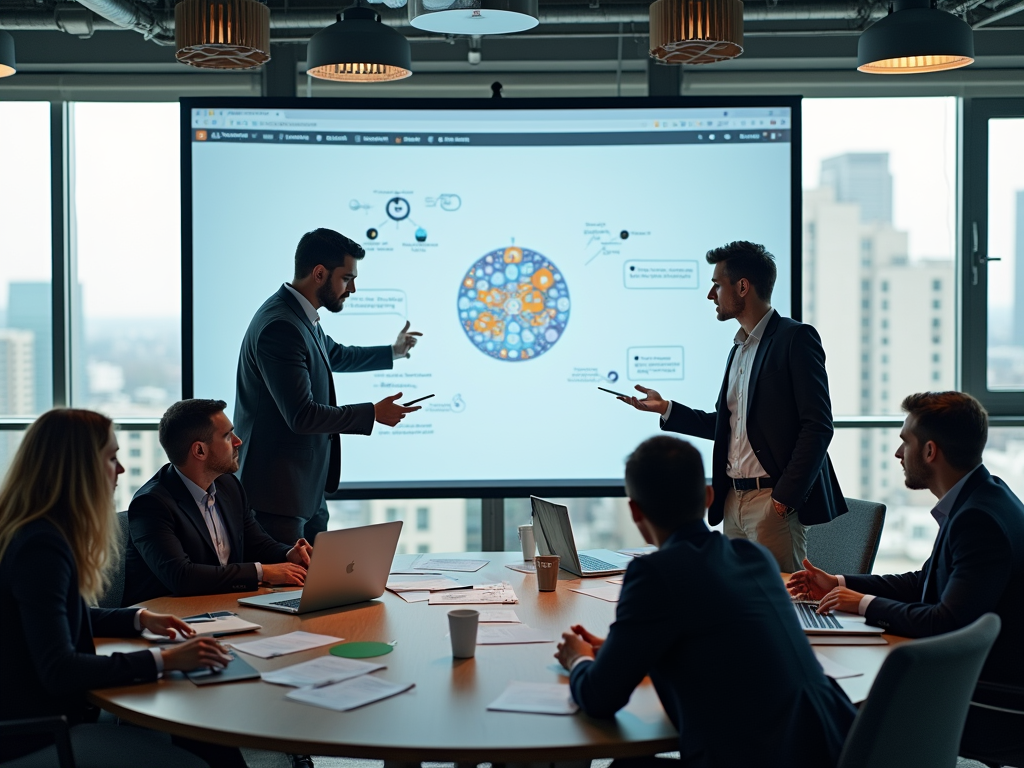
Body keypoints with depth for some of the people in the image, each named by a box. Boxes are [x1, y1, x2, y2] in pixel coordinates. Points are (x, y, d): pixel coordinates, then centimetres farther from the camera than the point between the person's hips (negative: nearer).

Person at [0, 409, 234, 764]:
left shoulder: (49, 534, 10)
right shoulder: (39, 546, -22)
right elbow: (58, 671, -28)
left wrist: (139, 619, 14)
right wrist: (165, 660, -27)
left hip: (53, 712, 10)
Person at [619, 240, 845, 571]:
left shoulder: (795, 338, -8)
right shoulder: (740, 347, 19)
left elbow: (818, 425, -14)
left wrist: (786, 497, -18)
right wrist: (665, 408, 15)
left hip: (773, 500, -8)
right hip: (733, 500, 8)